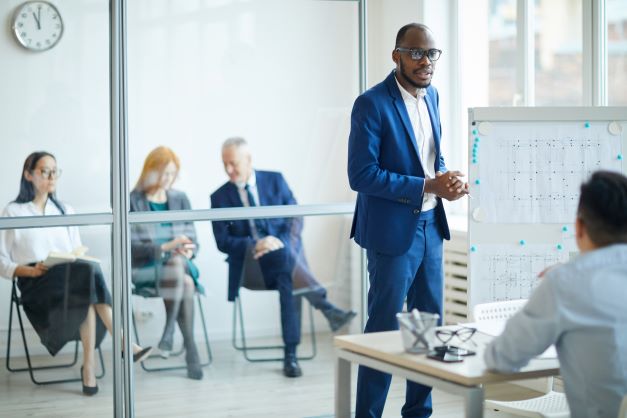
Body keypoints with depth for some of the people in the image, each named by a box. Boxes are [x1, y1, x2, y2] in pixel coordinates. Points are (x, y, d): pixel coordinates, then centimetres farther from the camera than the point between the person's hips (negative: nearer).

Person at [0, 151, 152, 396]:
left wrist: (80, 260, -6)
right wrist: (31, 271, -14)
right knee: (89, 272, -34)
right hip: (35, 284, -4)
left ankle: (89, 365, -40)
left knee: (87, 288, -36)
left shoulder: (65, 210, 23)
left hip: (71, 278, 4)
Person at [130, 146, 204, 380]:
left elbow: (192, 240, 13)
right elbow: (131, 247, -9)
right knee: (181, 275, -34)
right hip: (146, 269, -3)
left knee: (185, 280, -35)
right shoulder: (133, 202, -1)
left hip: (180, 264, 3)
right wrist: (166, 247, -21)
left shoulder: (180, 199, 13)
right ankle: (190, 349, -31)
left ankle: (169, 333, -30)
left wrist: (189, 250, -12)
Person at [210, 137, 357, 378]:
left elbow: (295, 217, 5)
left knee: (288, 279, -36)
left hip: (283, 250, 2)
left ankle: (291, 354, -38)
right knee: (284, 258, -37)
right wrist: (255, 246, -18)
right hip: (249, 260, -2)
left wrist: (283, 243, -15)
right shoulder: (220, 197, 7)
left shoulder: (275, 180, 9)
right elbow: (223, 241, 0)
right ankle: (327, 309, -40)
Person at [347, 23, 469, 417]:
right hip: (393, 232, -8)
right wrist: (427, 186, -21)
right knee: (384, 329, 0)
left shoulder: (431, 95, 9)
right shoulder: (372, 104, -15)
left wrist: (448, 178, -3)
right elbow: (361, 175, -19)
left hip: (431, 226, 8)